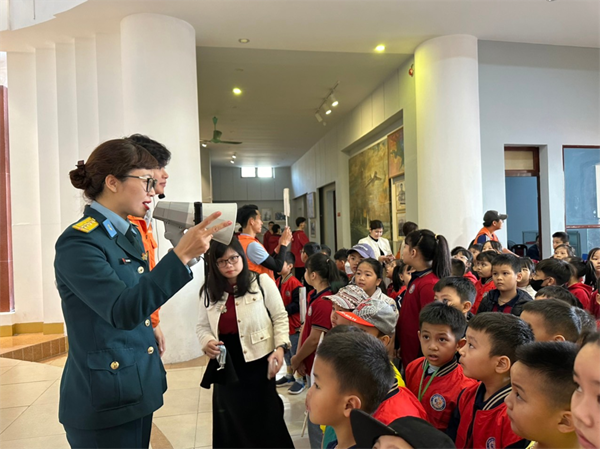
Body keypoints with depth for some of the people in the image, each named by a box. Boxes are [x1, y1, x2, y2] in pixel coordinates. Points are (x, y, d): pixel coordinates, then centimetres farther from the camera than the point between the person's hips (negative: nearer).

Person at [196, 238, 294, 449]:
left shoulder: (262, 281, -6)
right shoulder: (209, 291, 5)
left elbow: (280, 318, -4)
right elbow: (202, 326, 10)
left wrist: (280, 347, -16)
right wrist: (207, 342, -11)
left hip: (258, 363, -3)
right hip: (226, 367, 3)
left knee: (265, 419, 12)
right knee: (231, 424, 13)